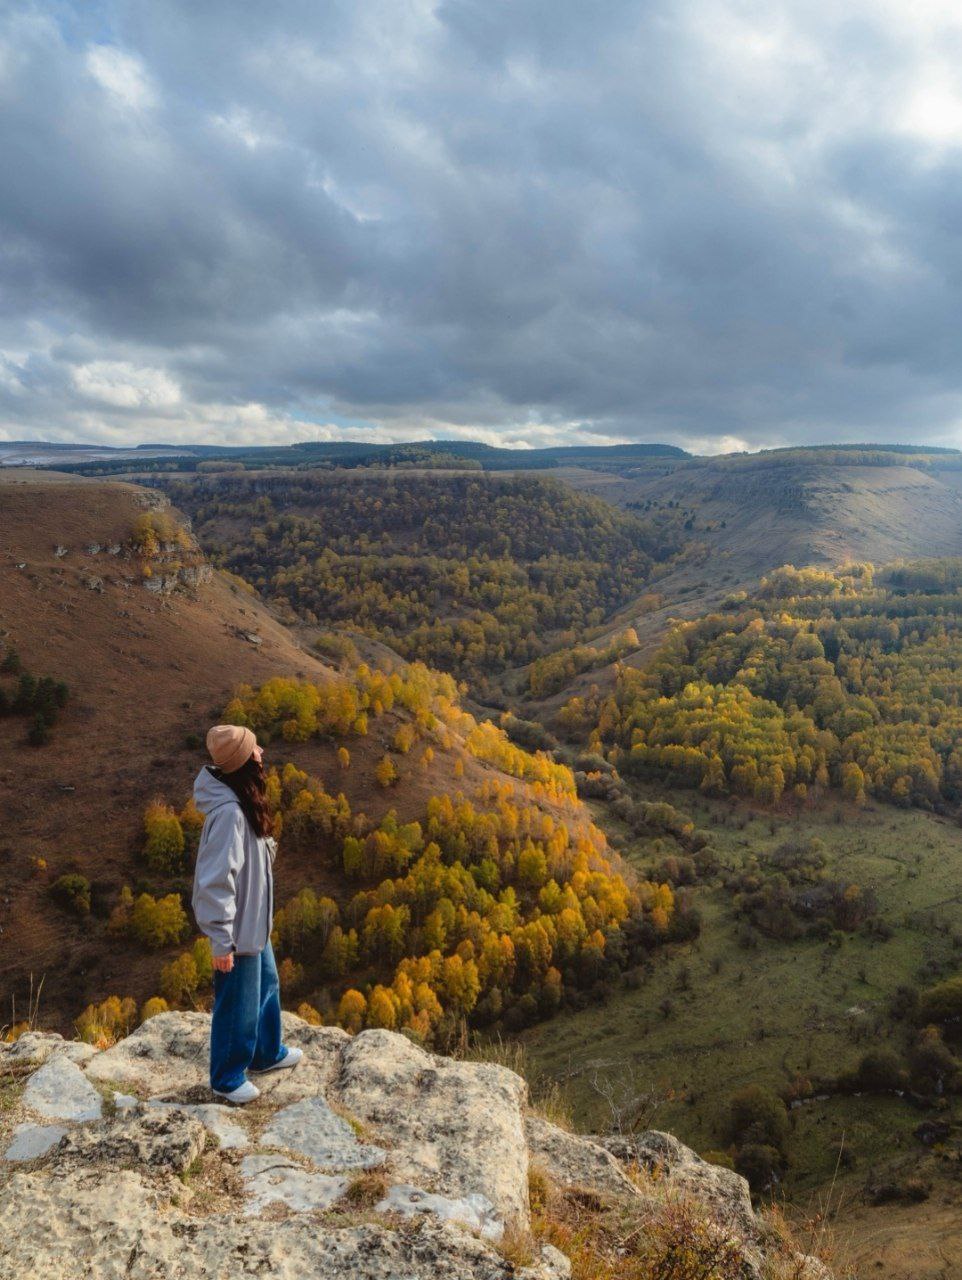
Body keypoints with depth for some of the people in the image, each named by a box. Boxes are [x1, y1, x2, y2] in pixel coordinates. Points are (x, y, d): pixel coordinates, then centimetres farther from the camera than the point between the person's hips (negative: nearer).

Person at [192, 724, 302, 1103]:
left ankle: (266, 1053, 48)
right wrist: (221, 941, -22)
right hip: (238, 929, -9)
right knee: (237, 1004, 11)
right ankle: (227, 1079, 33)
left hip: (254, 922, 9)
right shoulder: (229, 812, -30)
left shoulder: (243, 800, -1)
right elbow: (214, 881, -28)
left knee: (266, 986, 26)